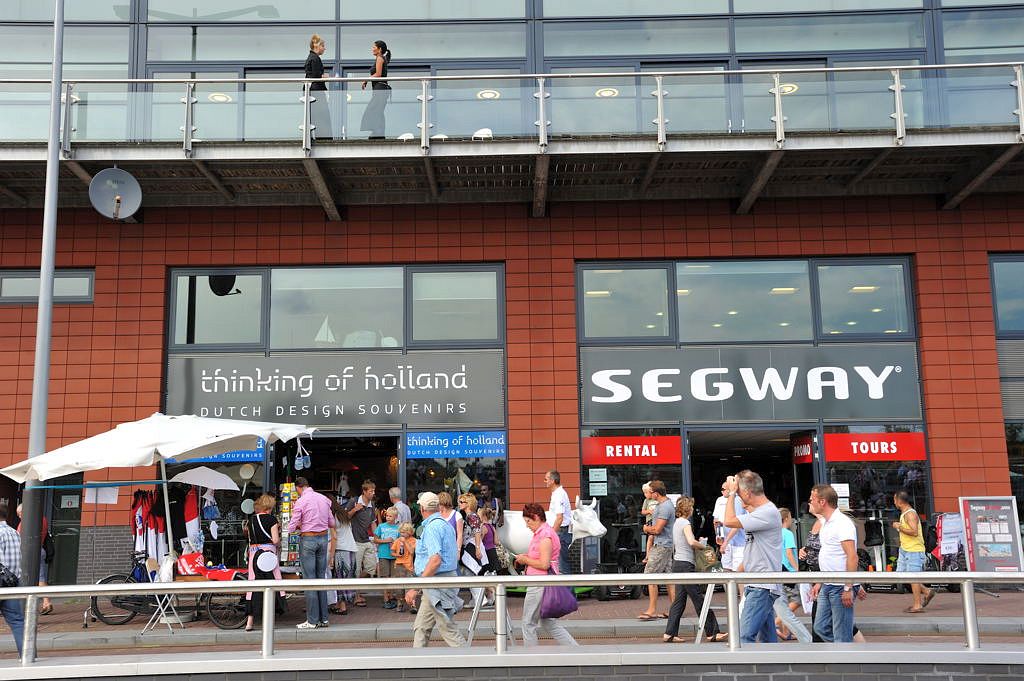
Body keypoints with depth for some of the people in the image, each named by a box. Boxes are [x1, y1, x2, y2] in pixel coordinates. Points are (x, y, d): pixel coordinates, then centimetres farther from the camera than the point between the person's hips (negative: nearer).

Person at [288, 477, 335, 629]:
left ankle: (312, 621, -1)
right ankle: (323, 618, 13)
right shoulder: (324, 499, 6)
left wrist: (299, 525, 12)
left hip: (308, 539, -6)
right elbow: (332, 523, 13)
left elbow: (291, 528, -9)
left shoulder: (301, 502, -11)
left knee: (309, 578, -2)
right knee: (321, 577, 11)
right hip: (323, 538, 6)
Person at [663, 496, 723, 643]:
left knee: (679, 600, 9)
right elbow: (691, 542, -27)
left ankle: (670, 634, 6)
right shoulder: (685, 523, -12)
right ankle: (712, 633, 0)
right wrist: (703, 545, -9)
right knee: (699, 599, -4)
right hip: (685, 565, -9)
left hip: (677, 563, 9)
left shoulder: (676, 523, 16)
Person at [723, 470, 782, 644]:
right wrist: (738, 571, 21)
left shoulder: (768, 513, -15)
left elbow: (730, 521, -23)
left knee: (745, 635, -16)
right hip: (757, 585, 10)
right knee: (768, 638, 12)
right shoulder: (758, 511, 17)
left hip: (763, 587, -10)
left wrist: (732, 493, -13)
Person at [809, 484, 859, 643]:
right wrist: (819, 583, 20)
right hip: (827, 586, 10)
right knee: (821, 628, 12)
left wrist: (848, 588, -24)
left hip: (841, 587, -10)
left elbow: (852, 557, -21)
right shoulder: (826, 523, 16)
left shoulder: (842, 523, -15)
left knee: (842, 634, -3)